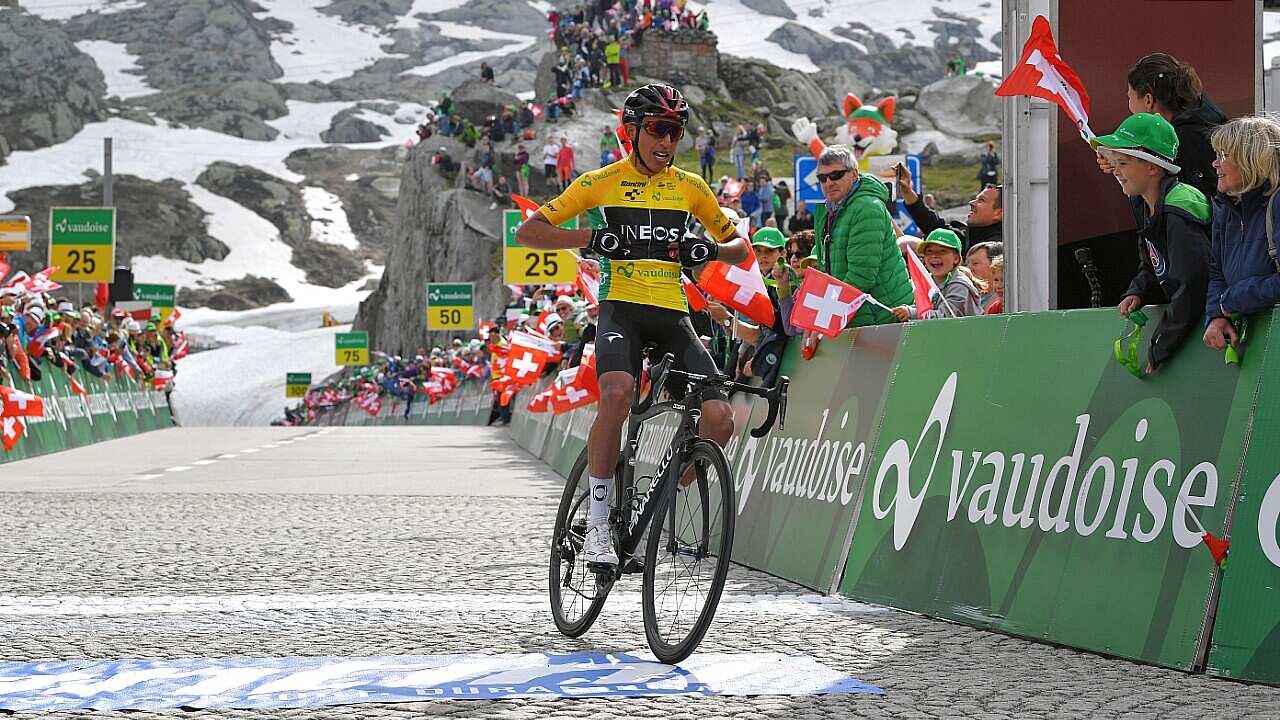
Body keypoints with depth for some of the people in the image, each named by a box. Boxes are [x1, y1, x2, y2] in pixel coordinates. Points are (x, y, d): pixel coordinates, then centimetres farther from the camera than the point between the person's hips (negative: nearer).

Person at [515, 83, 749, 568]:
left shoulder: (689, 187, 12)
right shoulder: (604, 181, 2)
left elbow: (741, 250, 18)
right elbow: (528, 233, -1)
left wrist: (711, 248, -6)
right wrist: (592, 238, -16)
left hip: (672, 314, 4)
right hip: (621, 308, -4)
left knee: (718, 420, -15)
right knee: (617, 393, -34)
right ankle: (597, 526, -24)